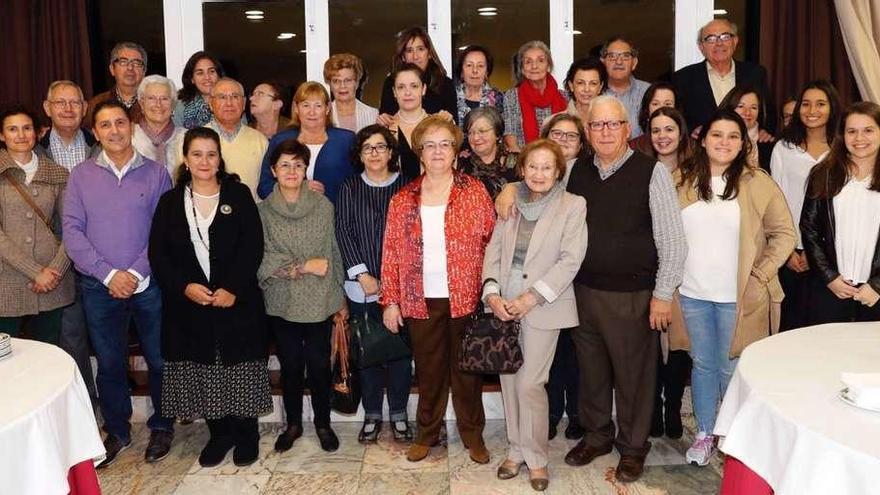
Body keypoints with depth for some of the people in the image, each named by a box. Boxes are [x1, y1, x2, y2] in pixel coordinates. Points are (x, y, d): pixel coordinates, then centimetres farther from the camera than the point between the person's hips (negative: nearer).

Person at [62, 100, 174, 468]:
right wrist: (109, 274, -13)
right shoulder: (81, 175, 3)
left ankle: (161, 427, 27)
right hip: (99, 287, 1)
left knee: (159, 360, 7)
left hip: (148, 284, -1)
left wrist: (135, 273, -13)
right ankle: (117, 431, 30)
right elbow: (72, 231, -3)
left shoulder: (156, 174, -1)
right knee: (109, 364, 12)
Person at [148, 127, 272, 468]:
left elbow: (252, 247, -6)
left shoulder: (239, 195, 1)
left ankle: (246, 434, 21)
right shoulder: (170, 201, 7)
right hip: (189, 304, 2)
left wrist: (233, 289, -17)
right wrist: (184, 286, -13)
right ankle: (219, 433, 25)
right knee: (203, 373, 8)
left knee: (239, 369, 4)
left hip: (236, 301, -2)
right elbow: (158, 253, 2)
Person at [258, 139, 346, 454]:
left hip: (319, 301, 0)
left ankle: (323, 424, 27)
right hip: (282, 303, 0)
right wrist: (305, 266, -14)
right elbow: (263, 259, -8)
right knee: (290, 366, 12)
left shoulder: (323, 206, -3)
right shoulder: (263, 210, -3)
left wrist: (340, 298, 5)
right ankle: (293, 424, 31)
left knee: (319, 365, 7)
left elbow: (334, 252, 2)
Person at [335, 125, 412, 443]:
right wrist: (363, 275, -9)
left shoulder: (406, 187, 2)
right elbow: (343, 232, 0)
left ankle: (398, 414, 18)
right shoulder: (349, 188, 7)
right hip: (362, 285, 1)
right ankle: (372, 414, 20)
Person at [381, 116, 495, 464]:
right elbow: (392, 252, 4)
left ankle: (472, 434, 27)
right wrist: (390, 301, 0)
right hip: (421, 301, 1)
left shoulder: (475, 192, 0)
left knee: (466, 369, 10)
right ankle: (427, 433, 30)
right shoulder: (403, 200, 4)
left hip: (465, 298, -1)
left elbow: (492, 240, 0)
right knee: (428, 369, 12)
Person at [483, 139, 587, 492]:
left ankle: (536, 456, 15)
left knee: (530, 383, -5)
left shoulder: (573, 206, -4)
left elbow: (571, 260, -10)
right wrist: (492, 293, -7)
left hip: (543, 306, -4)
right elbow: (493, 250, 7)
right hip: (505, 305, 4)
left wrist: (531, 298, -14)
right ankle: (517, 449, 26)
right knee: (509, 380, 9)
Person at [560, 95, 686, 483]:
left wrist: (662, 294, -11)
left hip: (632, 296, -4)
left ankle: (633, 446, 31)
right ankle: (596, 435, 38)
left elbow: (672, 239, -9)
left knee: (633, 374, 9)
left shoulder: (651, 172, -8)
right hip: (585, 291, 4)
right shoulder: (578, 173, 6)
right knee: (591, 369, 17)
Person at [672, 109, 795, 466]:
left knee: (732, 369, 5)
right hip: (692, 293, 3)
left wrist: (759, 276, -8)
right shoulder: (682, 181, 2)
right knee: (702, 364, 14)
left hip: (738, 297, -2)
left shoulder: (758, 184, -5)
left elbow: (784, 234, -2)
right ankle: (704, 433, 29)